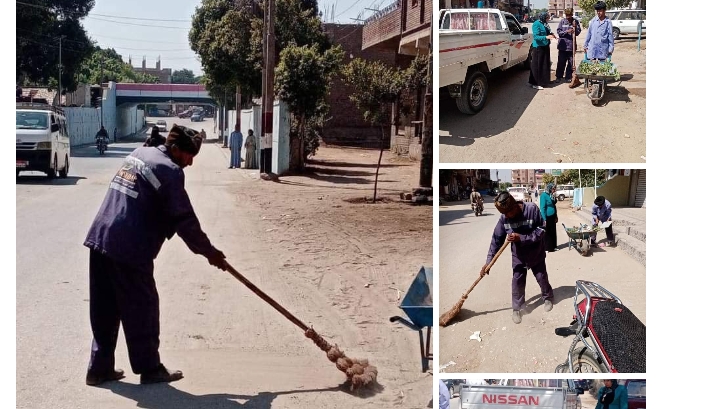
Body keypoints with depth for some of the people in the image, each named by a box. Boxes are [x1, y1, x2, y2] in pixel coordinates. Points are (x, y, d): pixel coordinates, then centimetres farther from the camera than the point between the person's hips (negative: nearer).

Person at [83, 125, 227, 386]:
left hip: (100, 240, 9)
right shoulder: (170, 170, -11)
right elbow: (184, 219, -10)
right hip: (129, 249, -8)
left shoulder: (139, 154, 16)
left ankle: (99, 369, 22)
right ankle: (150, 369, 15)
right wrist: (209, 252, 0)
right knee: (142, 308, 5)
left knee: (105, 309, 14)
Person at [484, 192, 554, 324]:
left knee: (542, 278, 16)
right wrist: (489, 261, -13)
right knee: (517, 282, 3)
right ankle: (517, 309, 21)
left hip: (536, 254, -2)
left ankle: (548, 297, 43)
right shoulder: (504, 218, -18)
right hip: (518, 256, 2)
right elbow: (496, 239, -10)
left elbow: (541, 231, -23)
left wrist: (521, 238, -32)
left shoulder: (532, 209, -28)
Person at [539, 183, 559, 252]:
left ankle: (553, 246, 24)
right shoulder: (544, 195, -17)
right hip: (546, 217, -8)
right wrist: (544, 219, -21)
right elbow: (542, 208, -19)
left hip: (552, 217, 8)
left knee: (553, 232, 14)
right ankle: (545, 248, 10)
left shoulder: (551, 195, 7)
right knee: (546, 233, 1)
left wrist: (556, 216, 12)